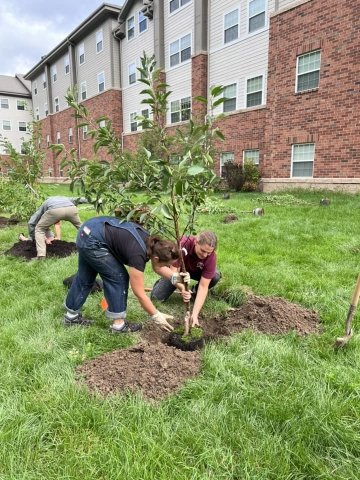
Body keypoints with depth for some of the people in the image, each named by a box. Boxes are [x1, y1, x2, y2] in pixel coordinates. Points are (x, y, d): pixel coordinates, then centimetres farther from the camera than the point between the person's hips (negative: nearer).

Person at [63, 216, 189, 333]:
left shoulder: (151, 243, -2)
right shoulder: (138, 254, -22)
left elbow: (157, 267, 17)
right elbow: (140, 294, -15)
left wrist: (176, 277, 2)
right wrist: (157, 316, -7)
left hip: (87, 231, 9)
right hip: (92, 241, -9)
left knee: (85, 277, 21)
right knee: (118, 278, -1)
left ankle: (71, 316, 37)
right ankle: (119, 324, 9)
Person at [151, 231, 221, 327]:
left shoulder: (211, 257, -33)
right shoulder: (182, 244, -38)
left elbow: (203, 286, -33)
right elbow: (174, 271, -32)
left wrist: (194, 314, -39)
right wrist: (182, 288, -52)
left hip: (196, 272, 1)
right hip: (178, 270, -1)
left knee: (215, 276, -30)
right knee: (156, 297, -15)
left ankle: (195, 291, 0)